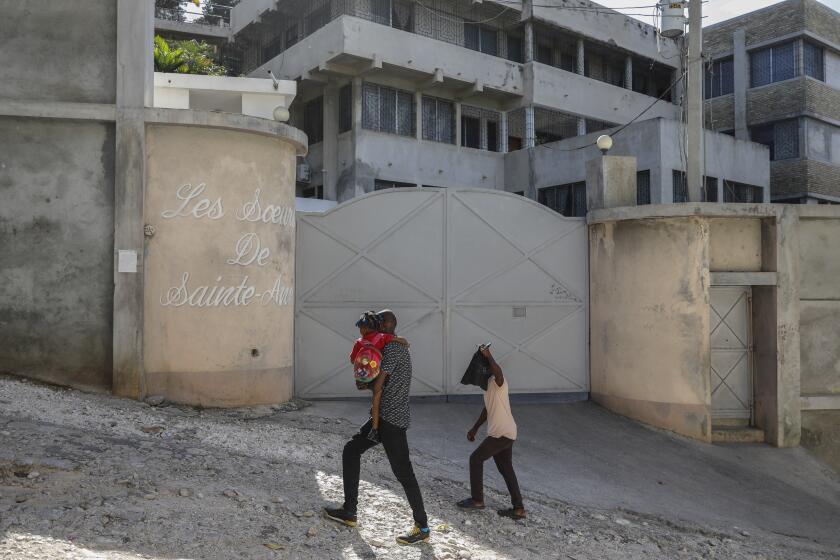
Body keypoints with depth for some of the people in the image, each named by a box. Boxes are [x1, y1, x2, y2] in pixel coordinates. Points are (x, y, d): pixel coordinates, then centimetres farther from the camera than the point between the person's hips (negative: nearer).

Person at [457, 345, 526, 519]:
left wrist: (488, 356, -33)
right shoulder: (488, 388, 14)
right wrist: (474, 429, 30)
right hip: (505, 434, 10)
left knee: (475, 459, 2)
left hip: (502, 434, -10)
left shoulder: (497, 383, -14)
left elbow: (498, 373, -41)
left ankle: (477, 500, 14)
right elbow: (487, 410, 26)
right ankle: (519, 509, 15)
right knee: (506, 469, 13)